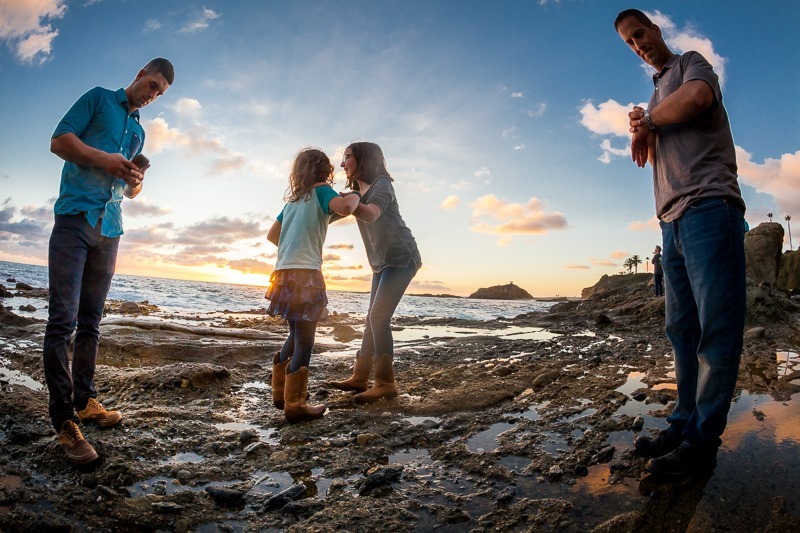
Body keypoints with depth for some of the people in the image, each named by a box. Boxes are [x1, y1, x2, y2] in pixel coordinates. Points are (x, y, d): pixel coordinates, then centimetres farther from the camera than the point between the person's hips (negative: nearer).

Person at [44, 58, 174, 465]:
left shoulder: (139, 131, 23)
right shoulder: (98, 99, 8)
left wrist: (137, 181, 1)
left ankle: (85, 401, 15)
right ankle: (64, 419, -7)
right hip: (75, 217, -6)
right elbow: (58, 141, -3)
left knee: (90, 322, 8)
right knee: (63, 320, -9)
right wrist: (103, 159, -16)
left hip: (109, 228, 6)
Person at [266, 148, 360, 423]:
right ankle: (295, 406, 3)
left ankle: (280, 394, 27)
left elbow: (272, 235, 28)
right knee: (304, 342, -2)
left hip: (285, 273, 8)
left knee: (295, 336, 20)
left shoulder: (292, 200, 20)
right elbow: (344, 208, -23)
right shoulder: (321, 191, -1)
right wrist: (355, 196, -2)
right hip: (305, 275, -8)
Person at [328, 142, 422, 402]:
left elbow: (371, 214, -31)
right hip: (382, 263, 9)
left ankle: (385, 383, -8)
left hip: (402, 258, -9)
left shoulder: (381, 184, -12)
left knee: (379, 317, -15)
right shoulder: (357, 192, 16)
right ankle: (359, 377, 14)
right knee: (372, 319, 8)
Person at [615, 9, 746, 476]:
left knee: (716, 325, -8)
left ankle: (702, 441, -6)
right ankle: (685, 424, 11)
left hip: (708, 205, -8)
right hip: (673, 219, 8)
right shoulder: (656, 97, 30)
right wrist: (644, 129, -1)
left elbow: (697, 96, -14)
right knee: (682, 329, 5)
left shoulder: (691, 63, 11)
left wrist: (649, 120, 2)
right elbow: (655, 158, 18)